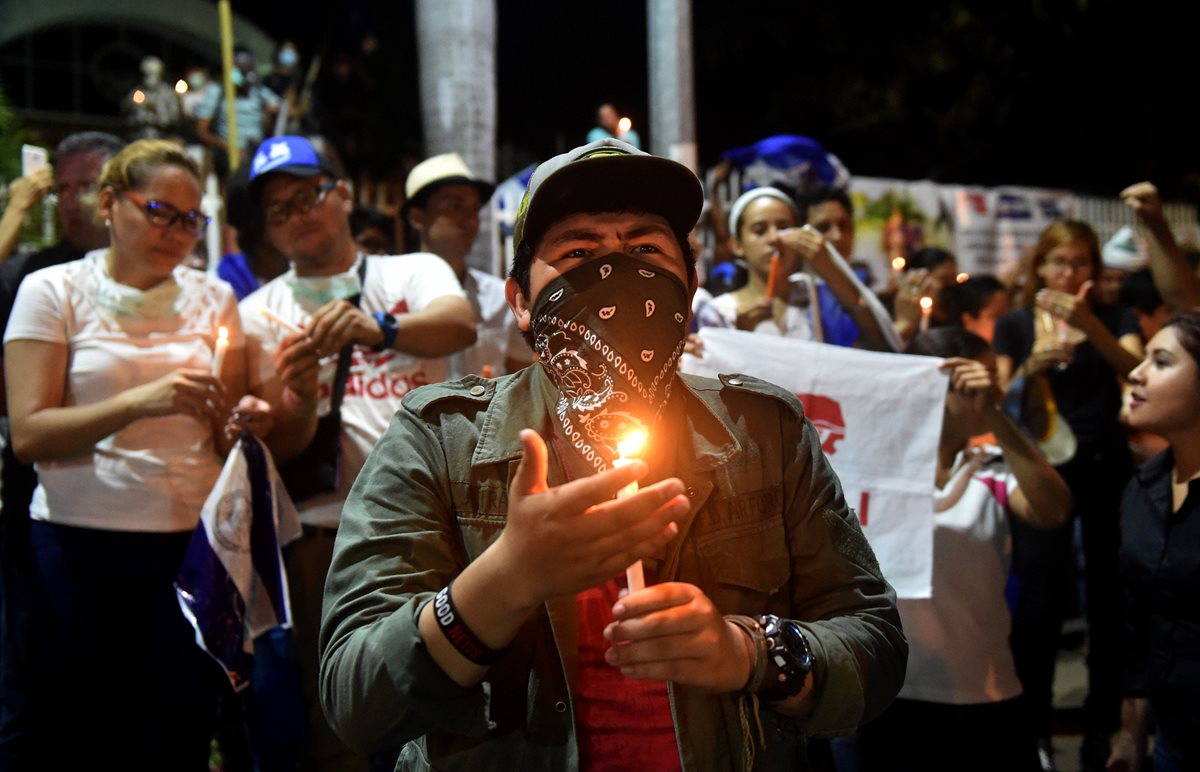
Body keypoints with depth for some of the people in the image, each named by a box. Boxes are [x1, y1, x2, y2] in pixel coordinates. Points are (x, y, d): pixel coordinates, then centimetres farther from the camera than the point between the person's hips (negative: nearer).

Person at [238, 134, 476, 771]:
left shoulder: (414, 272, 8)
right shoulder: (260, 313, 9)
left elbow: (460, 325, -15)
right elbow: (281, 445, 2)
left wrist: (380, 329, -33)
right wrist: (299, 397, -20)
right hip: (329, 534, 0)